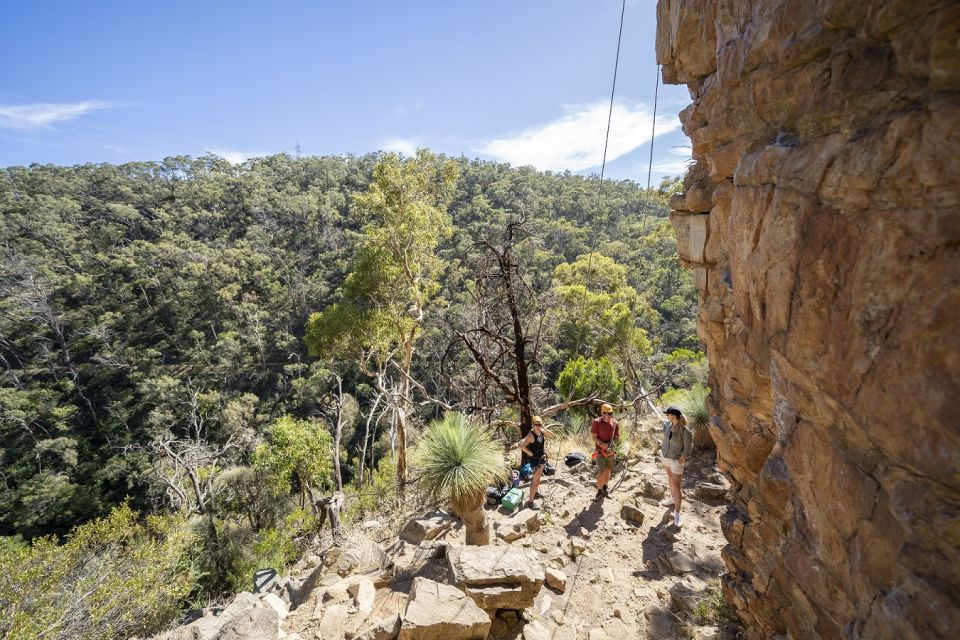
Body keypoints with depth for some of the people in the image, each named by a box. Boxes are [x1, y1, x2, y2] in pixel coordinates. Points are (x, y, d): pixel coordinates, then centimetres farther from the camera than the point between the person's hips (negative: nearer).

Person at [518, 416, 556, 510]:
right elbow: (522, 446, -34)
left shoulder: (542, 431, -5)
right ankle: (531, 501, 3)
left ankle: (536, 492, 45)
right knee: (535, 480, -5)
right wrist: (531, 454, -22)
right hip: (535, 459, -8)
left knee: (538, 476, 25)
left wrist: (544, 428, -16)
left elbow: (553, 435, -3)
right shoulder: (531, 435, -27)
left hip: (541, 457, 8)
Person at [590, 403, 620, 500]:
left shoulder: (615, 423, -1)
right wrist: (604, 445, -22)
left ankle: (605, 490, 34)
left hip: (611, 452, 4)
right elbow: (594, 437, -11)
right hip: (600, 452, -4)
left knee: (608, 471, 15)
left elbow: (617, 437, 4)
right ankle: (599, 492, 13)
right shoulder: (596, 422, -11)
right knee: (601, 473, -6)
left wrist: (612, 445, -15)